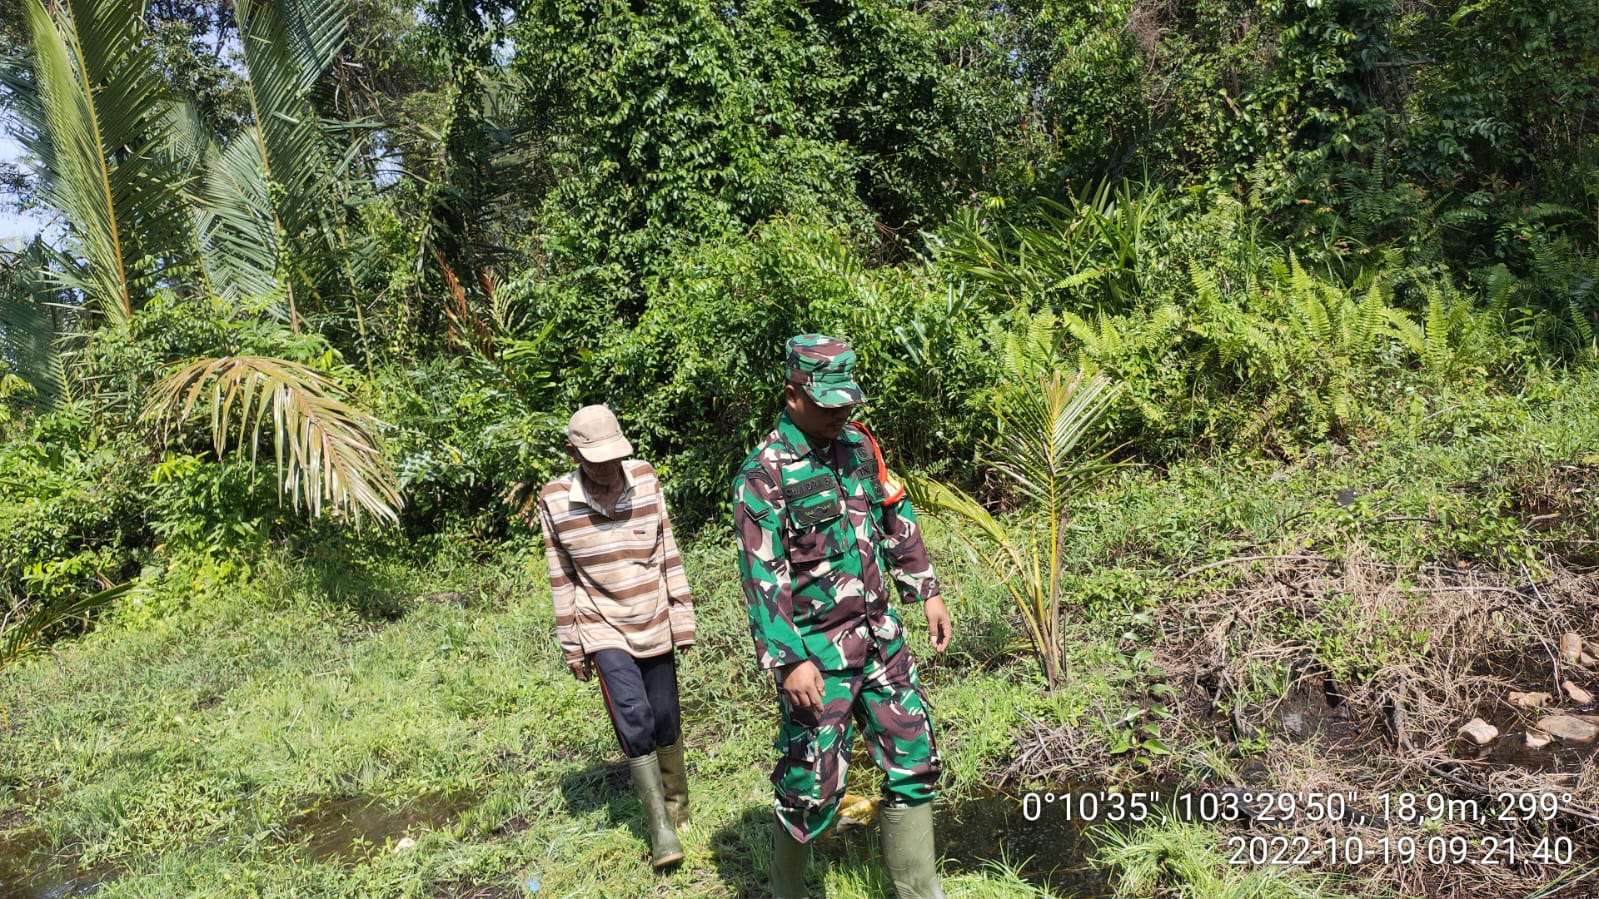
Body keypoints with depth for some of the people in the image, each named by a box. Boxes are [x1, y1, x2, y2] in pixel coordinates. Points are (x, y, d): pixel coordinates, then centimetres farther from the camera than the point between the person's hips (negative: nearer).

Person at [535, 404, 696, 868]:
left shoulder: (645, 479, -6)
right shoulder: (555, 500, -9)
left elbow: (667, 551, 2)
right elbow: (562, 578, 0)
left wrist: (682, 616, 3)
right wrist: (572, 646, 3)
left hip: (655, 625, 2)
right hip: (604, 630, -2)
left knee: (666, 721, 9)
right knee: (635, 722, -14)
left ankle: (677, 802, 34)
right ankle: (661, 827, 1)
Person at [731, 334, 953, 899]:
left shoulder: (858, 445, 5)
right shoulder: (764, 474, -15)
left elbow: (898, 521, 16)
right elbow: (762, 576, -19)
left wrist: (928, 592, 15)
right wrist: (789, 660, -22)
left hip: (880, 635, 7)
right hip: (818, 653, -7)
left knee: (914, 762, 11)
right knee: (813, 786, 3)